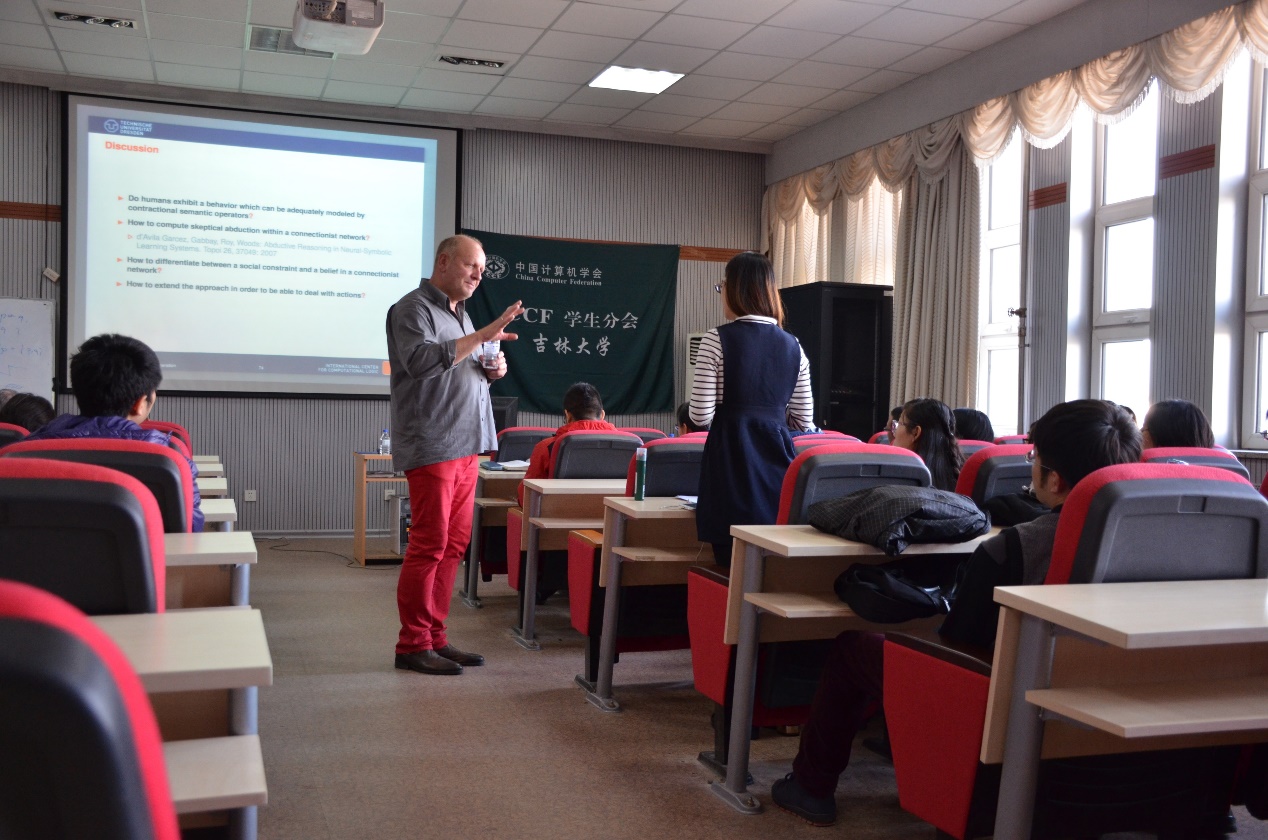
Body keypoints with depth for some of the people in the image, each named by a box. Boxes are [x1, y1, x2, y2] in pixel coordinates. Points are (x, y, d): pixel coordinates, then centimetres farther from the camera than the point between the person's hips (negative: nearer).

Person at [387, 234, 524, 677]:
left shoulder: (459, 314, 22)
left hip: (465, 447, 9)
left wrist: (492, 369, 10)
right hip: (431, 446, -9)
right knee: (430, 543, -7)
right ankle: (413, 645, 1)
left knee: (454, 544, 9)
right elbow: (421, 359, -22)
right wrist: (483, 336, -24)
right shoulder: (413, 308, -5)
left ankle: (435, 637, 16)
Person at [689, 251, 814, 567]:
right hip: (778, 456, 4)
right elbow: (804, 420, 10)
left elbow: (701, 415, -8)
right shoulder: (793, 346, 8)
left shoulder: (717, 341, -6)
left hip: (731, 457, -4)